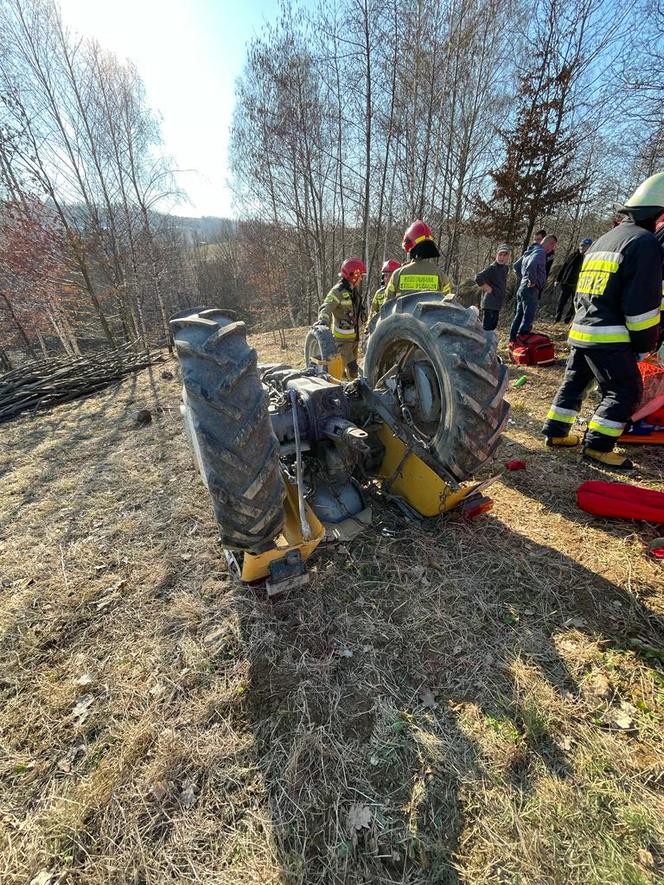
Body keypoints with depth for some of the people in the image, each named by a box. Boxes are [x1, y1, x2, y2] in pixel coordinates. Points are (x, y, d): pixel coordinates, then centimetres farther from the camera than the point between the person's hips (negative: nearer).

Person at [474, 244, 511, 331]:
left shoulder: (505, 268, 13)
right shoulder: (492, 268, -13)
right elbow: (478, 278, -26)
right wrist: (488, 289, -19)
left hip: (497, 304, 9)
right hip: (489, 304, -9)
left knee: (492, 326, 15)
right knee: (486, 328, -12)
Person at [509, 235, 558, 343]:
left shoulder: (532, 251, 18)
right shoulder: (540, 252, -12)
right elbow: (532, 265, -31)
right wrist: (532, 281, -20)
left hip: (522, 287, 10)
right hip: (531, 289, -10)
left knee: (519, 315, 13)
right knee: (528, 317, -8)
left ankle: (512, 340, 19)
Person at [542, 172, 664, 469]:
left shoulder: (600, 242, 20)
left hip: (580, 331, 8)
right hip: (609, 338, -8)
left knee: (574, 382, 18)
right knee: (625, 391, -1)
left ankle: (555, 432, 22)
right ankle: (597, 447, -1)